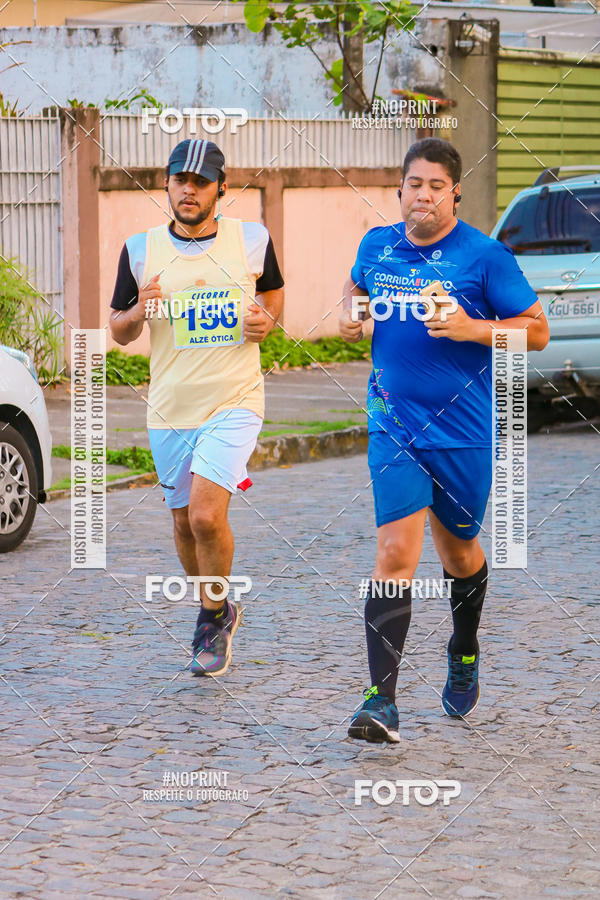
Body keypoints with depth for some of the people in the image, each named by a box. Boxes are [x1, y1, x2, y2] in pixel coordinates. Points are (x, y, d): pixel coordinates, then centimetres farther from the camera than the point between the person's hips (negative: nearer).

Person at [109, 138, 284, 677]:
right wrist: (138, 313, -13)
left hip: (235, 402, -3)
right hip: (170, 410, 3)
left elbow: (273, 290, 19)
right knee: (185, 523, 12)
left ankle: (215, 614, 6)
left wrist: (267, 319, -3)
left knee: (207, 515, -18)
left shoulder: (253, 240, 0)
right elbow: (118, 332, 9)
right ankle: (216, 612, 38)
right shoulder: (141, 250, 2)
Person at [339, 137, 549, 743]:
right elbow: (357, 285, 27)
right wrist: (350, 312, 5)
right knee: (396, 552, -12)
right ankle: (381, 701, -15)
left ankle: (464, 655, 46)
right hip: (394, 426, 1)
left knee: (458, 550, 16)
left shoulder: (485, 255, -8)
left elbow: (536, 330, -5)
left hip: (463, 429, -1)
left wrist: (472, 329, -19)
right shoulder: (377, 245, 4)